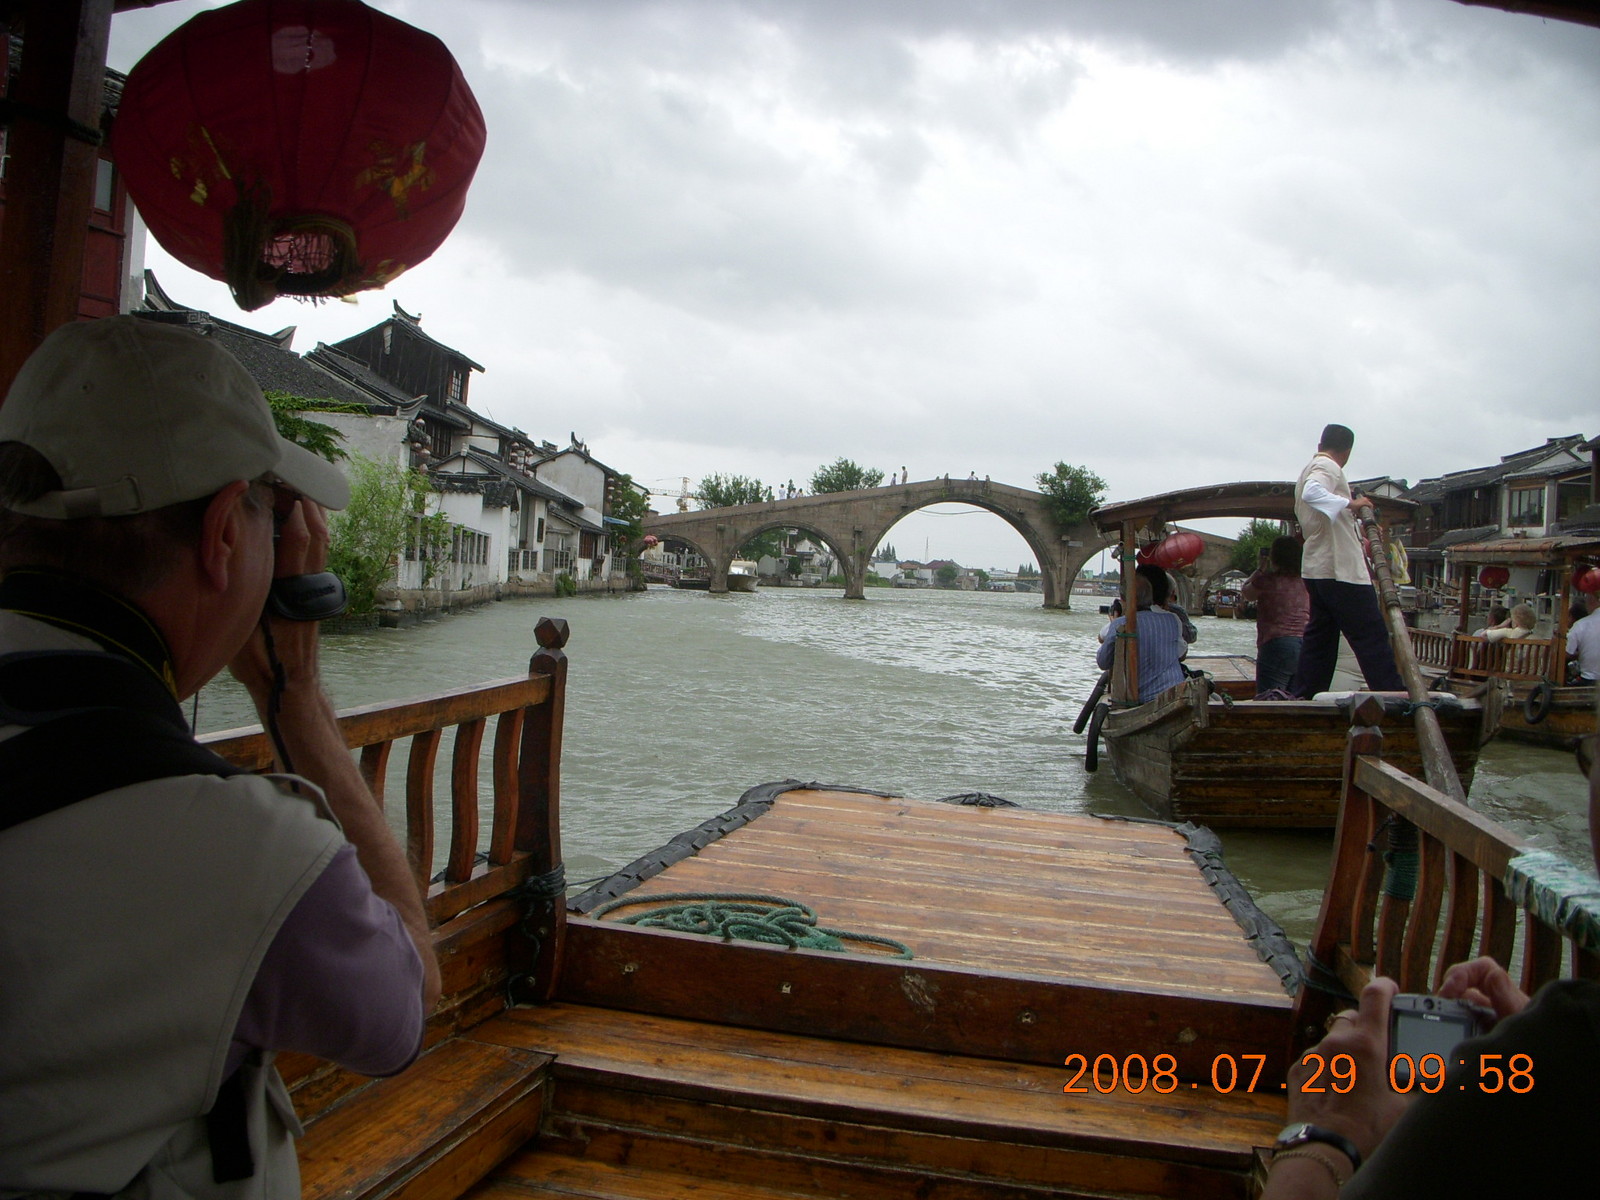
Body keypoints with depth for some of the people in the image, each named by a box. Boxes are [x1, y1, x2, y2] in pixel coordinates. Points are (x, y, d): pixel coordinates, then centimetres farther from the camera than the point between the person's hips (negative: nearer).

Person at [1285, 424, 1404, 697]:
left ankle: (1300, 698, 11)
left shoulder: (1310, 468, 23)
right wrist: (1349, 503, -32)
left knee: (1320, 636, 11)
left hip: (1316, 569, 10)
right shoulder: (1329, 467, -9)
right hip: (1340, 569, -10)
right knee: (1371, 636, -9)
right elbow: (1312, 492, -30)